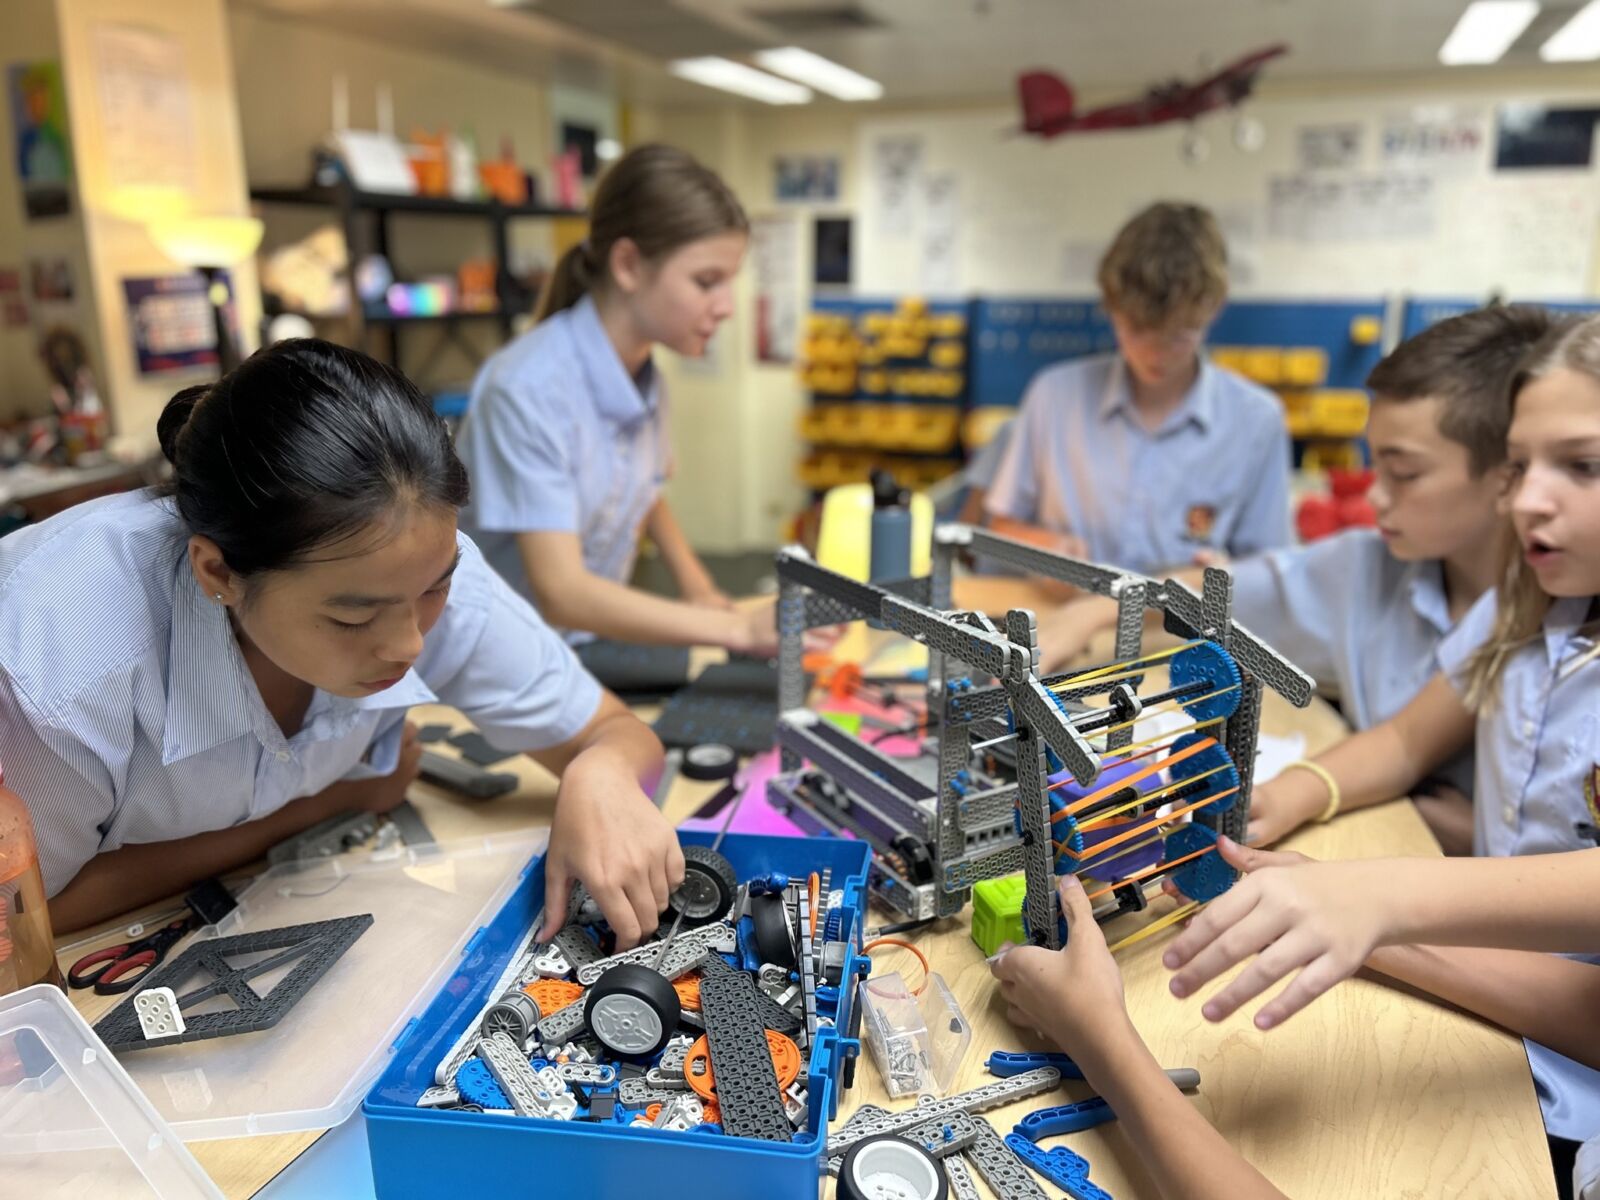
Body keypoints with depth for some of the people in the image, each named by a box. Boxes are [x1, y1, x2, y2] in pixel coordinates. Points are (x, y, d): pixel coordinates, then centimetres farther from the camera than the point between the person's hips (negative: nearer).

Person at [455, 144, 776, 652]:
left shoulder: (645, 379, 0)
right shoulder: (528, 388, -20)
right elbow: (560, 592, -26)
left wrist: (698, 590, 2)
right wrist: (742, 628, -32)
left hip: (588, 644, 6)